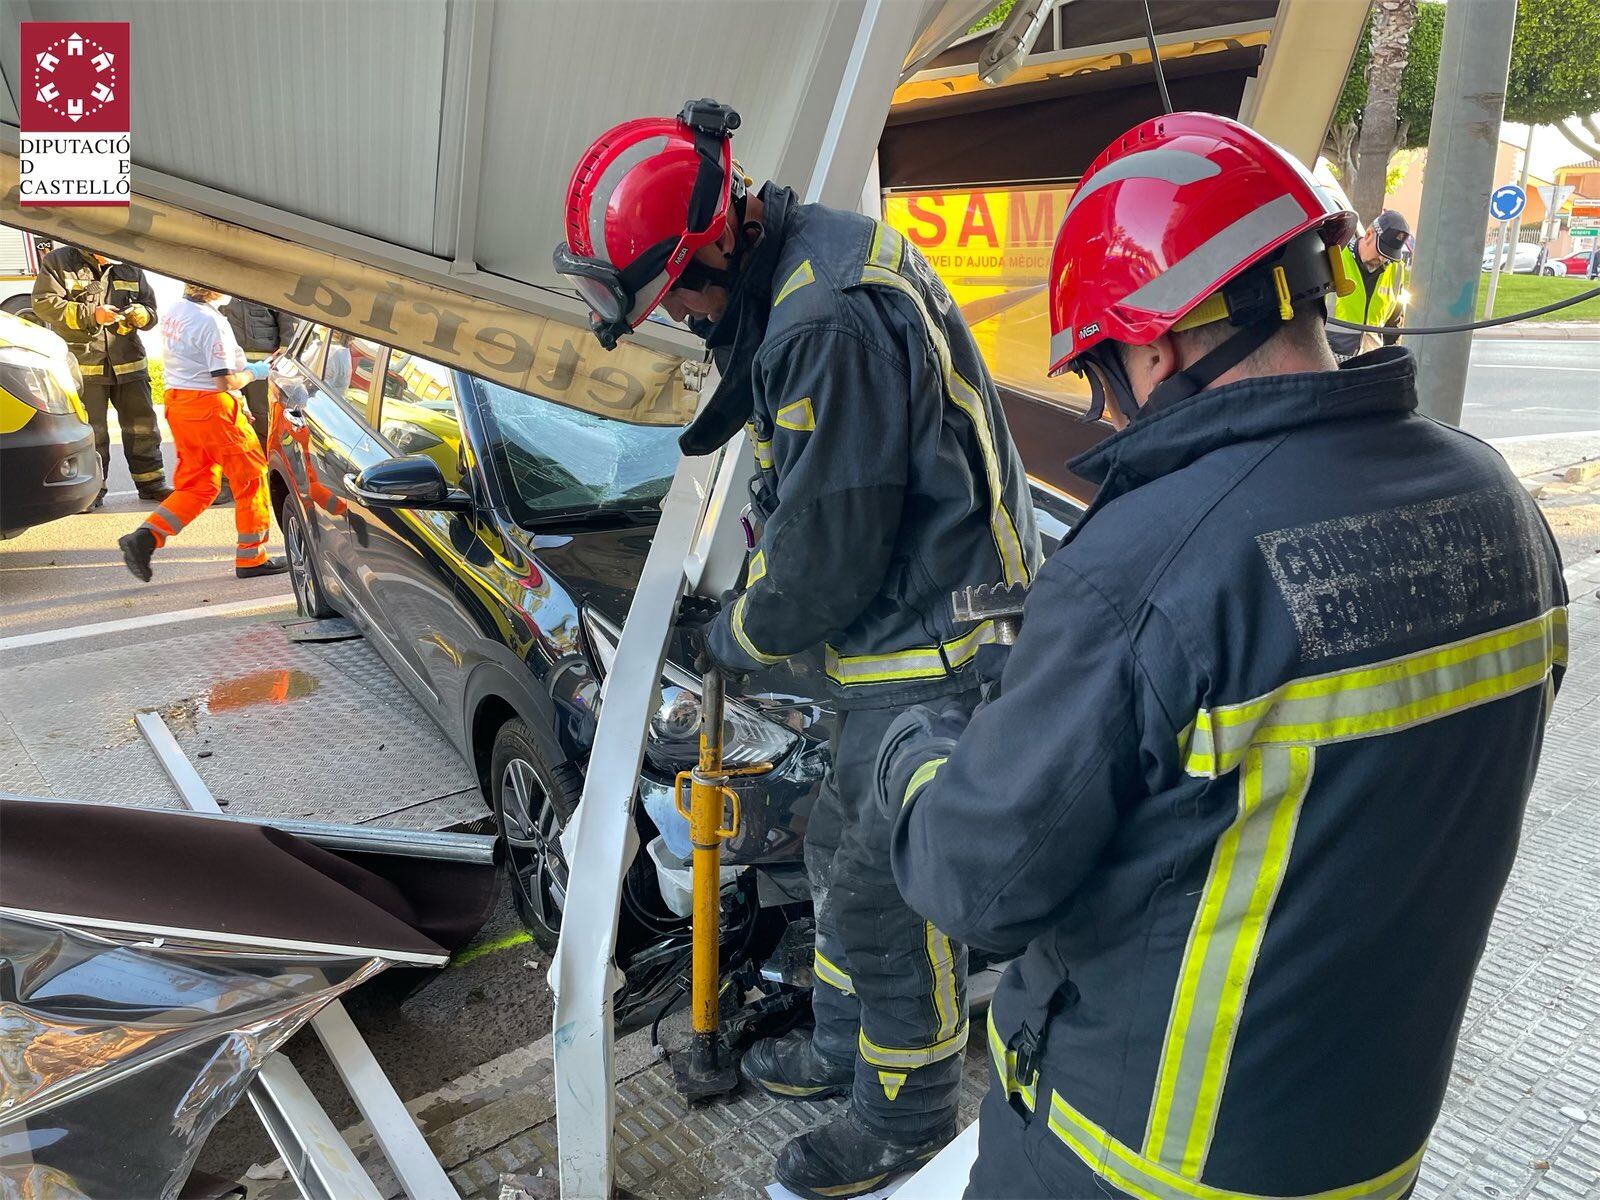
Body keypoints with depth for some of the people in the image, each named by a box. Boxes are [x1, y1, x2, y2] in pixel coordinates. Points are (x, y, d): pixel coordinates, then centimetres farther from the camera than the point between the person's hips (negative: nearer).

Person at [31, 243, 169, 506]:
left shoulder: (130, 269, 13)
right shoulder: (59, 262, 2)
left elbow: (151, 310, 17)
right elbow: (44, 303, -7)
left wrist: (139, 314, -7)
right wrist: (90, 315, -17)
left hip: (129, 363, 4)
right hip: (83, 363, -3)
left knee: (141, 424, 6)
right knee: (89, 429, -1)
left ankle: (151, 483, 16)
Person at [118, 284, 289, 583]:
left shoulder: (176, 312, 12)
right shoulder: (210, 321, -17)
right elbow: (225, 381, -18)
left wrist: (236, 402, 18)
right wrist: (253, 372, 1)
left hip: (177, 401, 9)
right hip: (210, 406, -9)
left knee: (197, 485, 14)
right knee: (251, 476, 5)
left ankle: (144, 538, 0)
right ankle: (251, 558, 10)